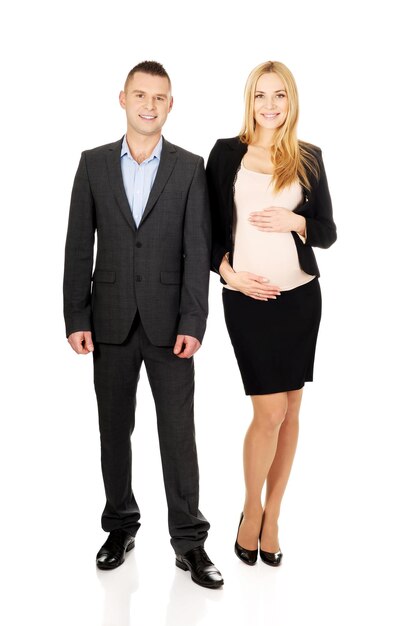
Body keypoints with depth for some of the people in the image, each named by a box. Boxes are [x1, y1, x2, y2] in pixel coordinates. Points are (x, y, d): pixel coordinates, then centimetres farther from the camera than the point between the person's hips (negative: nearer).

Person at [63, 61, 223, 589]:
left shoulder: (189, 168, 1)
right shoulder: (94, 164, 5)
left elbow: (197, 249, -4)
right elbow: (78, 247, 3)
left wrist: (192, 323, -11)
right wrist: (76, 318, -3)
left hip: (168, 322, -1)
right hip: (111, 322, 2)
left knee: (178, 432, 1)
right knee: (114, 430, 11)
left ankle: (188, 540, 12)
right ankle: (120, 526, 27)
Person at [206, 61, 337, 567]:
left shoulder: (309, 159, 8)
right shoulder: (226, 154, 3)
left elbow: (328, 232, 10)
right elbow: (209, 226, 5)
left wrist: (295, 222, -10)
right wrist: (229, 274, -9)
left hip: (300, 295, 3)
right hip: (247, 297, -2)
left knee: (290, 410, 7)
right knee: (270, 411, -6)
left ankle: (272, 516, 23)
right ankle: (251, 510, 18)